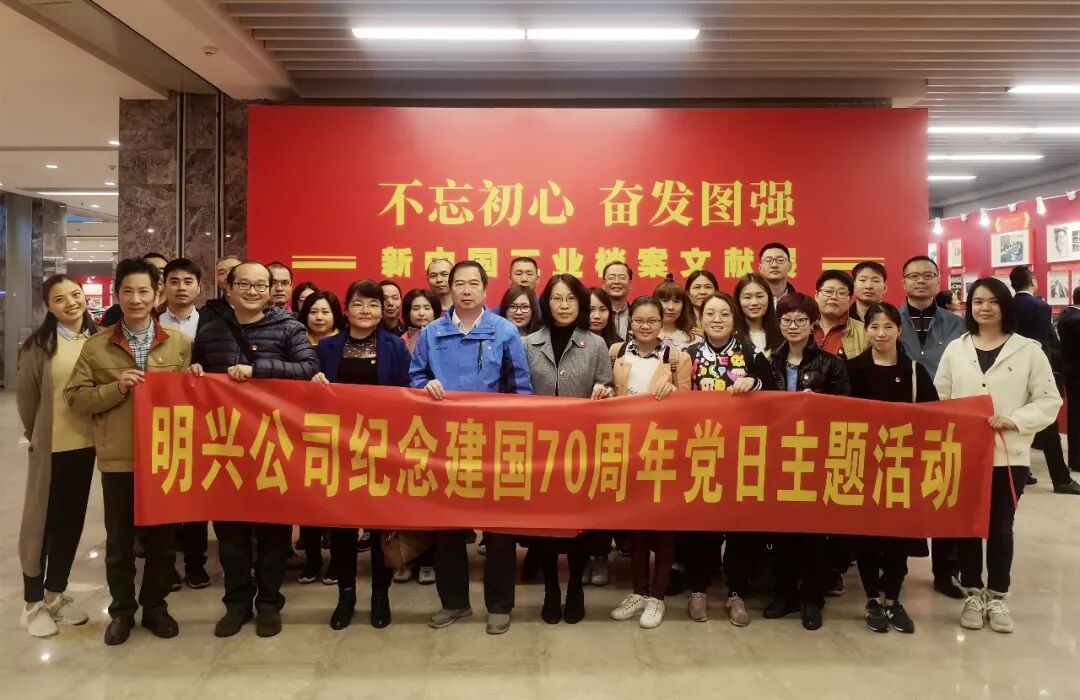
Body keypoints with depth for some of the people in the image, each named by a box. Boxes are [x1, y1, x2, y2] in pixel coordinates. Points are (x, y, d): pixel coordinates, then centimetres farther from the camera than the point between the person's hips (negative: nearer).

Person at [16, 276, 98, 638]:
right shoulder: (39, 344, -10)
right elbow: (25, 395, -2)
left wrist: (100, 430, 7)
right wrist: (37, 435, 8)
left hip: (86, 443, 4)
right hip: (51, 446, -4)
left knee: (72, 520, 14)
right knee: (41, 521, 6)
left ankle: (56, 593, 30)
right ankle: (33, 602, 21)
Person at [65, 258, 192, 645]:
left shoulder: (179, 343, 3)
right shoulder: (96, 346, 2)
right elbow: (75, 397, 1)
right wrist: (115, 388, -14)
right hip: (117, 458, 0)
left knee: (163, 536, 11)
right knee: (119, 540, 11)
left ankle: (155, 605, 29)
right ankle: (122, 609, 28)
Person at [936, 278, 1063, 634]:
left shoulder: (1028, 350, -1)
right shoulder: (955, 349, 5)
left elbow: (1049, 401, -2)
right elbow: (938, 400, 6)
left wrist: (1013, 421, -16)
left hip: (1009, 455, -1)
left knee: (1001, 527, 8)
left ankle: (997, 596, 23)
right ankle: (973, 594, 23)